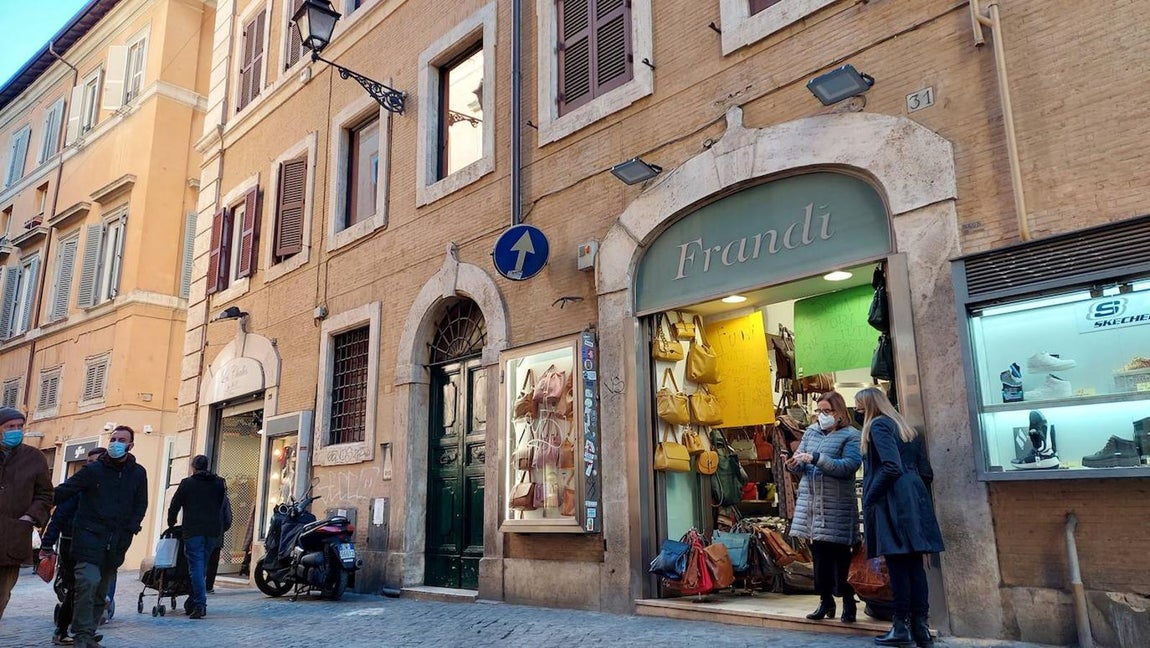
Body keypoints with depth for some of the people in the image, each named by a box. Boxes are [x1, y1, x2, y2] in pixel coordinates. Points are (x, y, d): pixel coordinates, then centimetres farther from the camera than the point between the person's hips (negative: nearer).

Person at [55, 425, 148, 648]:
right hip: (90, 535, -4)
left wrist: (130, 530, 1)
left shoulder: (138, 473, 7)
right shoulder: (93, 469, -2)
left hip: (117, 542, 4)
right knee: (89, 581, -19)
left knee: (101, 590, 11)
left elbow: (141, 505, 12)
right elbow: (63, 492, -2)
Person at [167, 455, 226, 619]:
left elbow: (174, 506, 4)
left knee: (196, 567, -5)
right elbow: (223, 508, 13)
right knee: (201, 567, 13)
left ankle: (199, 605, -12)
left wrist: (171, 523, 21)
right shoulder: (219, 483, 11)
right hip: (213, 531, 4)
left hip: (193, 531, -4)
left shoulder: (187, 483, 0)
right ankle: (193, 603, 19)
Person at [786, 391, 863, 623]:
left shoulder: (851, 436, -4)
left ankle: (848, 601, 14)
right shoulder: (811, 431, 12)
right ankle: (826, 600, 22)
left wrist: (816, 458, -23)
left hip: (837, 506, -5)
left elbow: (849, 466, -17)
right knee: (819, 554, 10)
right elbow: (800, 460, 14)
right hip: (811, 501, 5)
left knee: (839, 554, -1)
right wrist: (795, 464, -10)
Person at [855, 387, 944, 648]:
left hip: (892, 503, -8)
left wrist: (869, 497, -11)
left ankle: (902, 627, 1)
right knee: (914, 564, 7)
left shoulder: (878, 425, -7)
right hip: (914, 500, 8)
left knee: (898, 565, -4)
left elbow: (891, 467, -18)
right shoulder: (907, 427, 19)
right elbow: (926, 472, 16)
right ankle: (920, 626, 10)